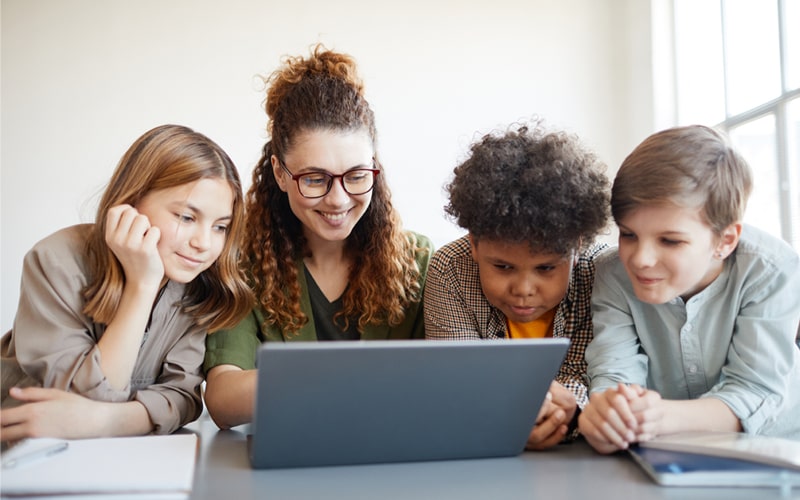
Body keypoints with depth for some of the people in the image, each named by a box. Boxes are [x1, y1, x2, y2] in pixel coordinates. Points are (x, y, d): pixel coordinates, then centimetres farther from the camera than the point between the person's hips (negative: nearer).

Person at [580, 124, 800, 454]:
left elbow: (754, 393, -24)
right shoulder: (614, 275, -14)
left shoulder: (772, 272, -19)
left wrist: (667, 417, -42)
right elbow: (613, 374, -22)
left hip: (768, 444, -1)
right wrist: (604, 409, -46)